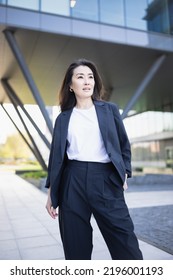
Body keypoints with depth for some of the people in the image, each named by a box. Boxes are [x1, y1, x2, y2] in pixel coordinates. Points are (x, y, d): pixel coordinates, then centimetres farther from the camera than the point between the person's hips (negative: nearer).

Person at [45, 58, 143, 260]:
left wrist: (124, 174, 1)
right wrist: (51, 193, 8)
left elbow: (124, 145, 13)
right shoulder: (63, 118, 10)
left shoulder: (110, 110, 10)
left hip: (106, 180, 0)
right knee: (75, 246, 9)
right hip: (73, 182, 1)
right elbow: (56, 155, 10)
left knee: (125, 242, -1)